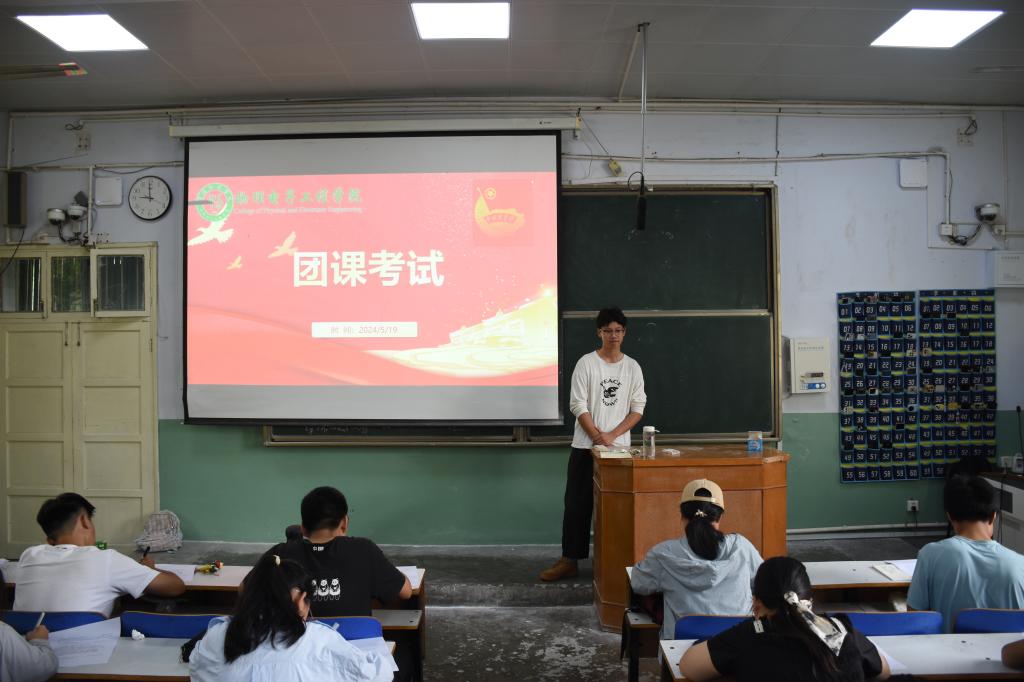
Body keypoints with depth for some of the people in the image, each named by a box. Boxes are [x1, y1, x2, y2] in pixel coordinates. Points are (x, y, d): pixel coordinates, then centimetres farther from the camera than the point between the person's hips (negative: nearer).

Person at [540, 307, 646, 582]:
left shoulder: (632, 367, 5)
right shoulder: (586, 363, -3)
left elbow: (637, 408, 2)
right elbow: (578, 405, -7)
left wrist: (612, 435, -10)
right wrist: (598, 437, -13)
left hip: (618, 446, 2)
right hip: (585, 446, -2)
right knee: (577, 504, 2)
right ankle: (569, 561, 9)